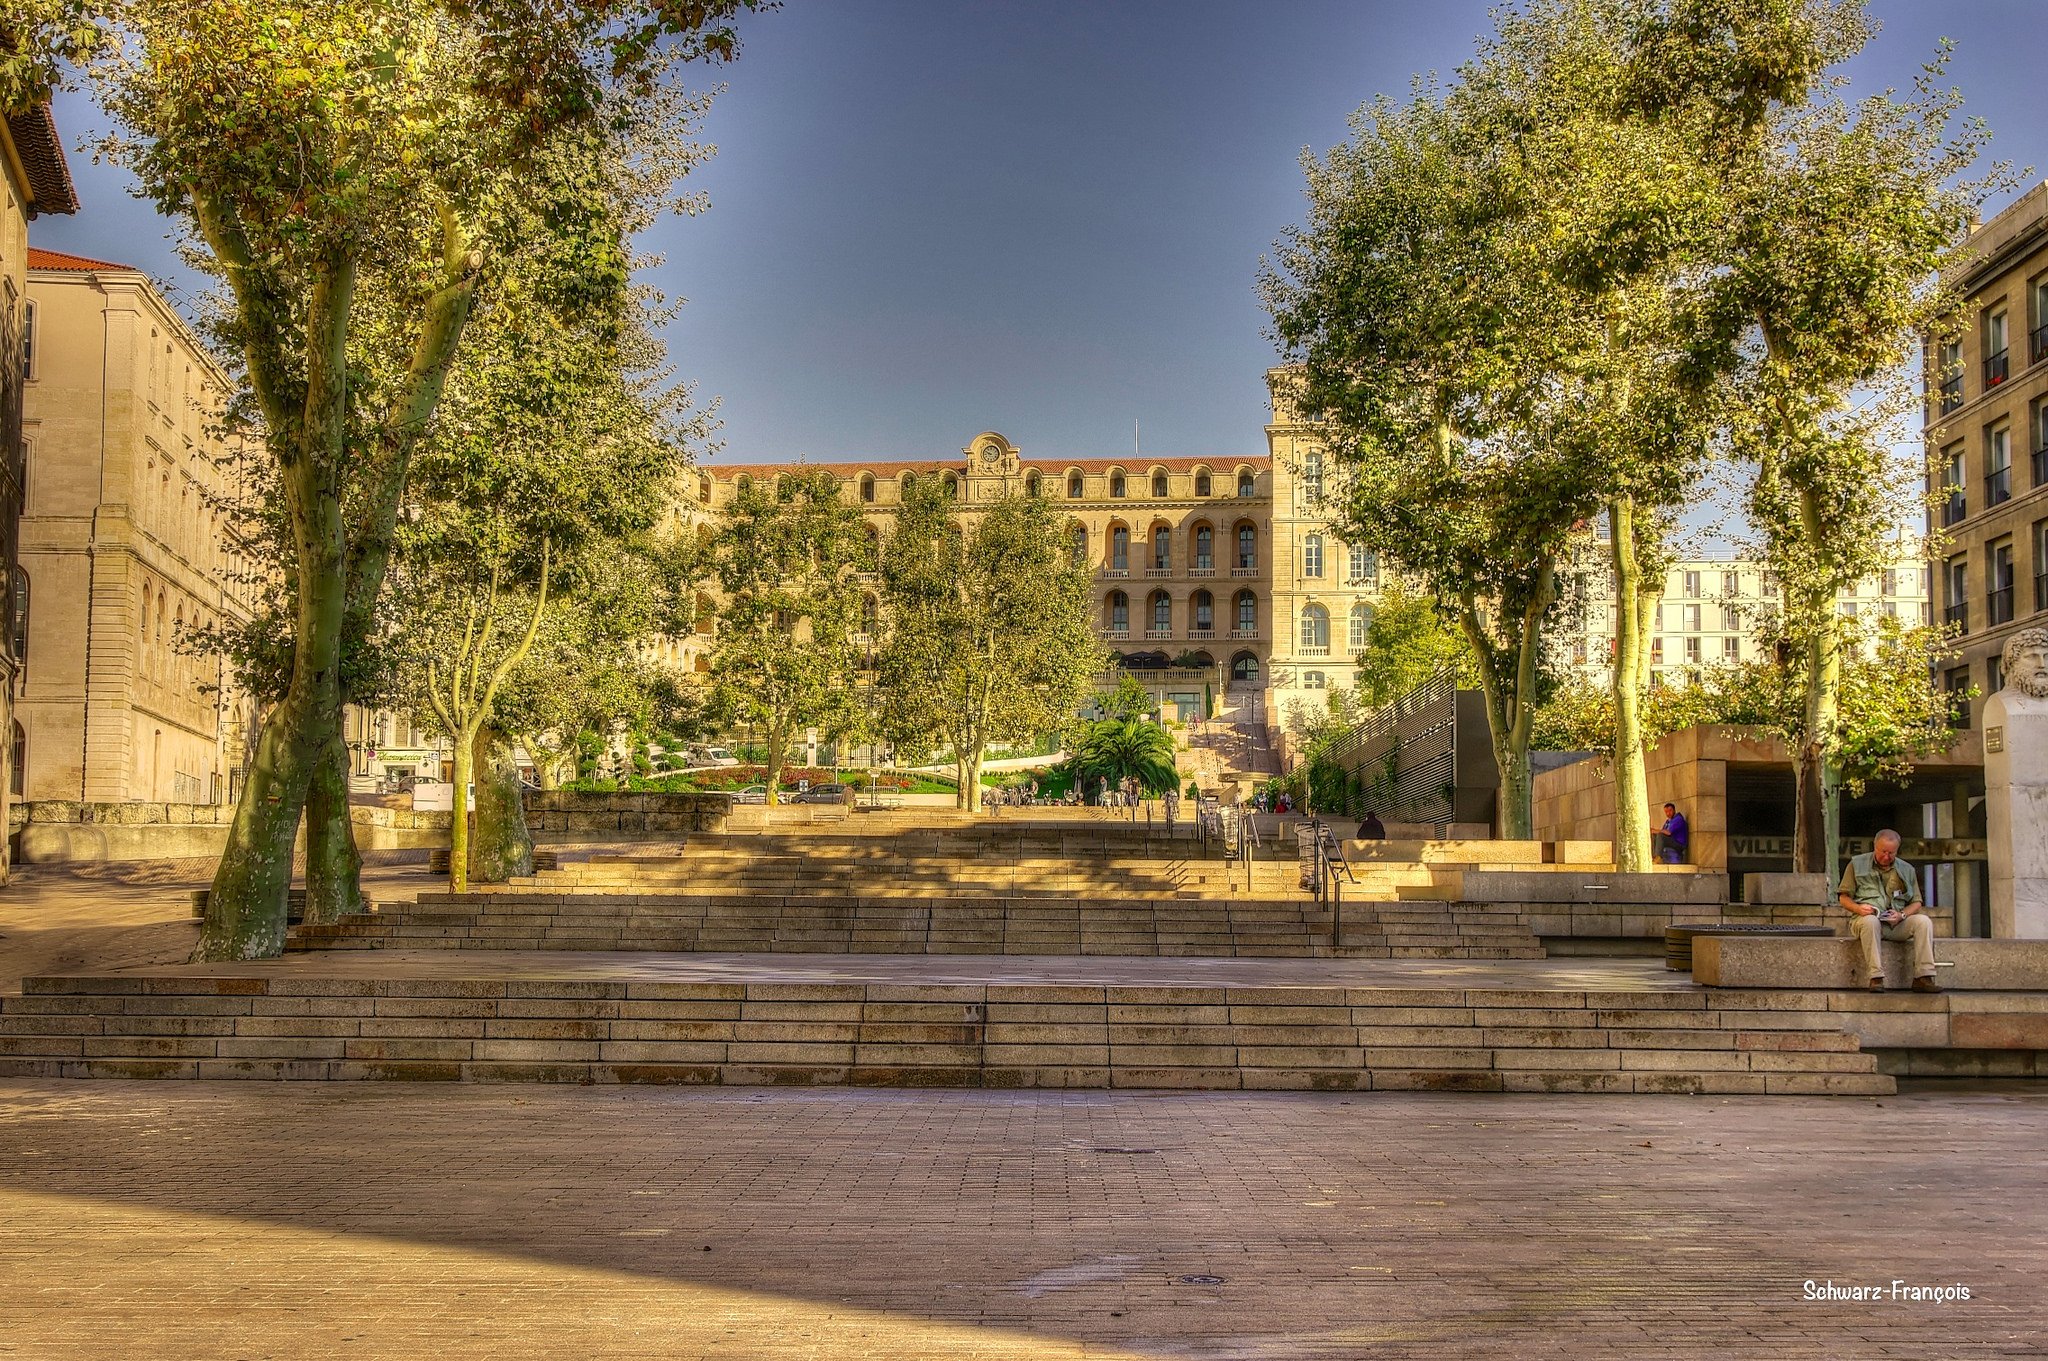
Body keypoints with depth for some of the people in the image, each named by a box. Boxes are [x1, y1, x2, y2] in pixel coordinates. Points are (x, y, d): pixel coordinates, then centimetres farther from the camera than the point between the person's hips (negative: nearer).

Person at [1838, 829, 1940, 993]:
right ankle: (1876, 978, -41)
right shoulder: (1857, 864, 10)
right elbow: (1844, 897, 8)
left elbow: (1916, 902, 15)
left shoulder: (1906, 870, 17)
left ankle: (1923, 977, -28)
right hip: (1864, 918, -3)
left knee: (1924, 921, -25)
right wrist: (1858, 908, -14)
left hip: (1896, 923, 3)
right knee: (1870, 921, -39)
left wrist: (1902, 915, -7)